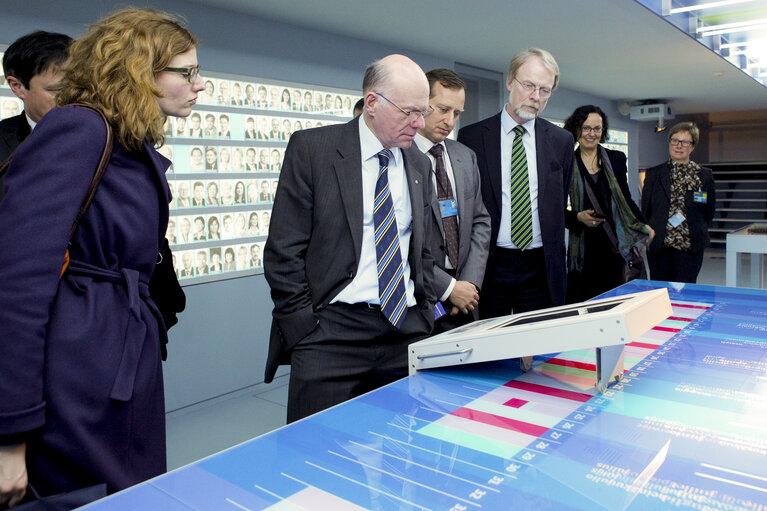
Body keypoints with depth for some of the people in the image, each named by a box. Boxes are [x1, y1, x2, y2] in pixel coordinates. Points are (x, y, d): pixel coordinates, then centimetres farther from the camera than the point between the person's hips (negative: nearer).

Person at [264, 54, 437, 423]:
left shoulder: (419, 164, 12)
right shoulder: (311, 149, -4)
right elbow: (283, 252, -6)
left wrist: (425, 315, 8)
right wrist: (306, 332, -9)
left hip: (406, 330, 5)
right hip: (331, 334, -4)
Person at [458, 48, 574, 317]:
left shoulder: (562, 140, 8)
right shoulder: (471, 136, 0)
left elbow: (560, 204, 14)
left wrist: (555, 258, 9)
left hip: (541, 268, 2)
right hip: (490, 266, -2)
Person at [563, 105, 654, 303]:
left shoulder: (616, 159, 11)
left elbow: (626, 199, 16)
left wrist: (644, 226, 6)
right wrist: (579, 217, -13)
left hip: (613, 244, 2)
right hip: (582, 247, -2)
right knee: (579, 305, -6)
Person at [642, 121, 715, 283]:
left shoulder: (704, 175, 5)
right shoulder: (653, 174, 6)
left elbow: (710, 211, 11)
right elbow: (645, 209, 8)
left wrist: (697, 232, 5)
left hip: (690, 246, 0)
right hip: (659, 246, 1)